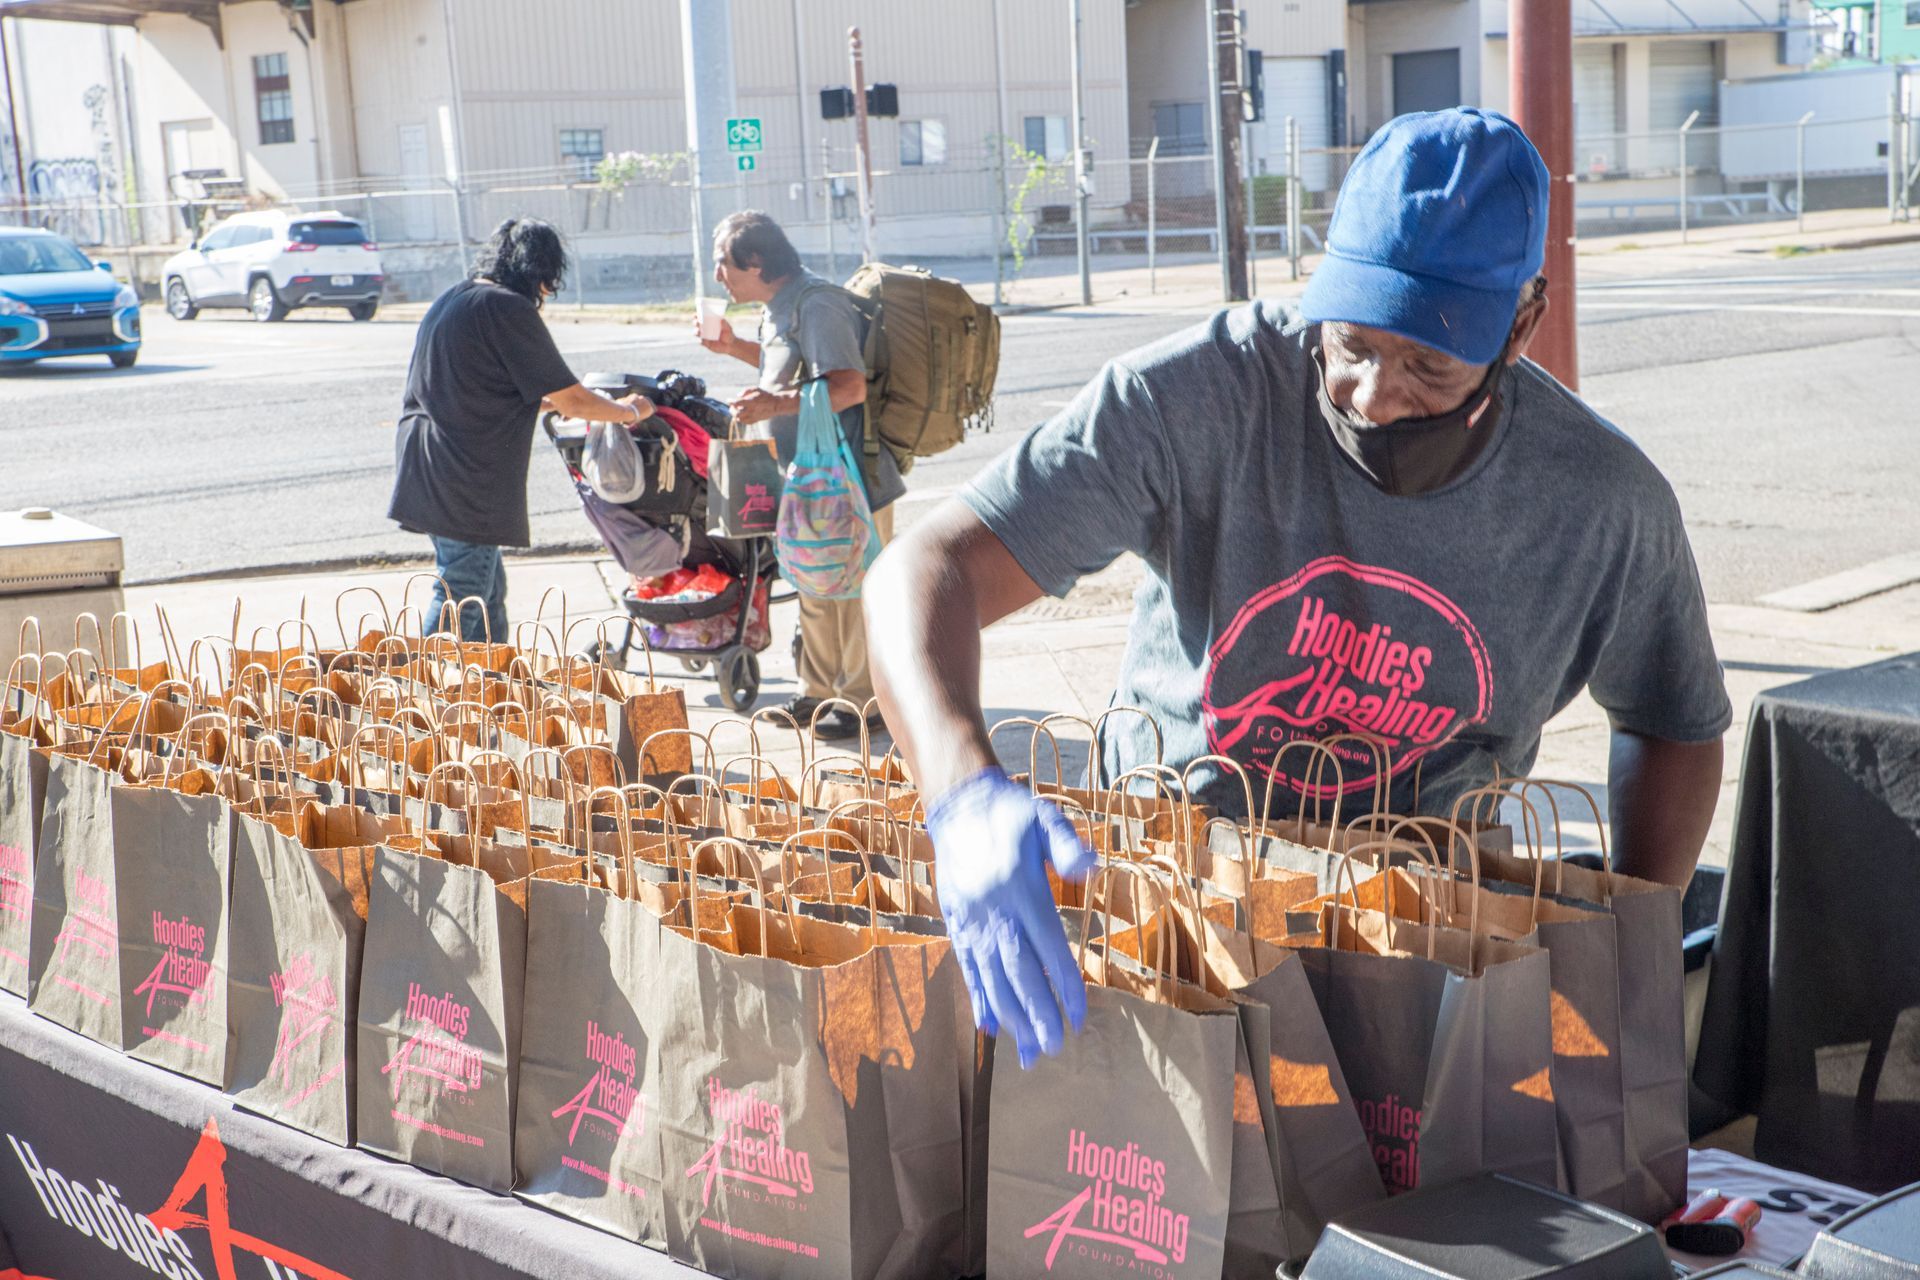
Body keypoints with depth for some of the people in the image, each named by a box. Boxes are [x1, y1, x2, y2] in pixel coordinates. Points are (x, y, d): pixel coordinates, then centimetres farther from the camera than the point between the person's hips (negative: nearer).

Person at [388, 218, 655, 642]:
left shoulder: (450, 300, 15)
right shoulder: (510, 309, -12)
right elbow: (572, 401, -9)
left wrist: (549, 402, 29)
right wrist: (629, 411, 8)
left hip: (425, 474, 10)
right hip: (467, 485, -10)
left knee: (490, 591, 18)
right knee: (462, 599, -6)